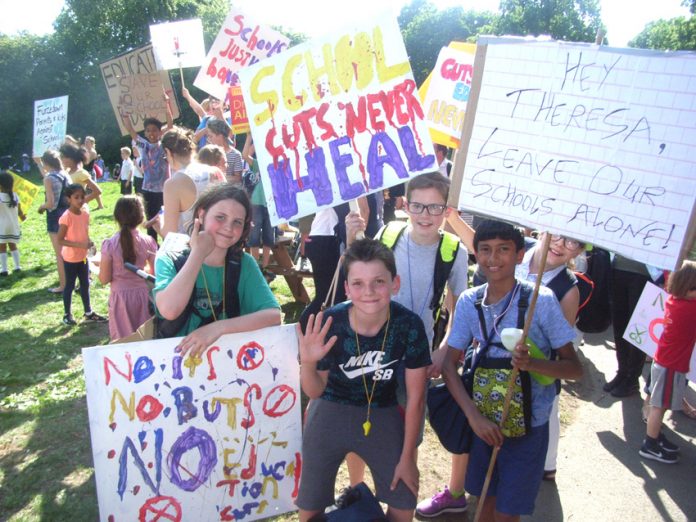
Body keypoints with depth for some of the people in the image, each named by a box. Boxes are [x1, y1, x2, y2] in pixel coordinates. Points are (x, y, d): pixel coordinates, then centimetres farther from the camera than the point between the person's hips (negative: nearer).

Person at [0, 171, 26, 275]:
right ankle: (17, 266, 15)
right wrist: (22, 217, 28)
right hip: (14, 225, 5)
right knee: (13, 245, 17)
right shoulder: (15, 196, 0)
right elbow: (19, 210, 10)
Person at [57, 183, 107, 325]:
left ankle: (88, 312, 29)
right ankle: (67, 314, 23)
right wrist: (79, 245, -27)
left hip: (83, 256, 6)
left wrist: (89, 242, -5)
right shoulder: (66, 217, -22)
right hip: (70, 257, -6)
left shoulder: (85, 211, -1)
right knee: (70, 285, 8)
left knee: (85, 284, 16)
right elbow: (60, 240, -20)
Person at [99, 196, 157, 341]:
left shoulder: (110, 244, -13)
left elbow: (104, 279, -10)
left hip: (120, 297, -1)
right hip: (143, 295, 1)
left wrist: (100, 265, 8)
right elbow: (156, 273, -3)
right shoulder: (148, 242, -9)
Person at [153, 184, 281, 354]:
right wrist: (198, 253, -14)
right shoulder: (170, 260, -3)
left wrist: (219, 327, -23)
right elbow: (169, 310, -21)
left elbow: (274, 315, -12)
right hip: (175, 355, -1)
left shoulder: (244, 264, 0)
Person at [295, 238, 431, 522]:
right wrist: (307, 363, -33)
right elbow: (315, 391, -11)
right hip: (331, 412, -1)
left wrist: (407, 456, -2)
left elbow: (415, 396, -10)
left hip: (383, 414, 1)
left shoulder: (409, 325, -24)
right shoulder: (328, 324, -25)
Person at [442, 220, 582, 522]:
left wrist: (532, 363, -31)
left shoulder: (541, 300, -17)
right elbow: (449, 364, -2)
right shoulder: (469, 301, -6)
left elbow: (575, 368, -12)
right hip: (483, 420, 3)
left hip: (526, 425, -3)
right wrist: (473, 415, -13)